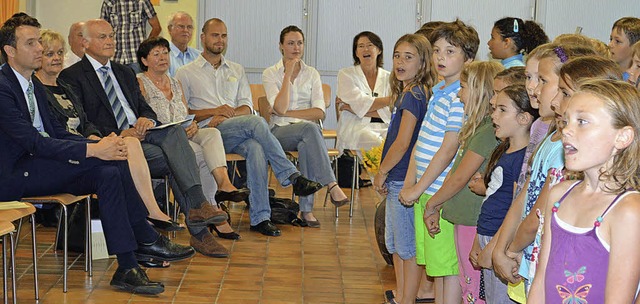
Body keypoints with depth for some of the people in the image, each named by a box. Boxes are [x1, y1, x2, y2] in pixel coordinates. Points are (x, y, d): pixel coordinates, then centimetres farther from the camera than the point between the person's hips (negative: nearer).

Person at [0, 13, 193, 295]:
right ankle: (146, 238, -14)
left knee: (108, 172, -17)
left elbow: (57, 132, 13)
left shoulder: (34, 86, 16)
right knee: (101, 162, -24)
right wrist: (92, 150, -28)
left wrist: (99, 143, -6)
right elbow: (34, 142, -23)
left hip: (40, 166, 9)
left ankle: (127, 268, -17)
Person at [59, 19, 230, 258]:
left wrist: (147, 119, -6)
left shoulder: (125, 73, 26)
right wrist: (118, 135, -19)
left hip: (140, 133, 5)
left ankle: (197, 203, -39)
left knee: (175, 131, -29)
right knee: (172, 161, -27)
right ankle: (198, 232, -26)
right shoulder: (72, 76, 4)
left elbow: (145, 108, 20)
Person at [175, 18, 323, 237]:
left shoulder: (237, 71, 25)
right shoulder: (186, 73, 13)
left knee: (256, 147, -34)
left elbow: (247, 107, 14)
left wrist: (229, 115, -7)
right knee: (256, 123, -32)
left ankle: (260, 217, -36)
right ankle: (292, 177, -31)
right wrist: (214, 111, -9)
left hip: (238, 135, 3)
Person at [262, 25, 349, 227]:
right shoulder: (270, 74, 6)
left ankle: (306, 209, -35)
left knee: (306, 146, -36)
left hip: (306, 131, 2)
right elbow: (279, 109, -11)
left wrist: (288, 113, -7)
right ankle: (332, 186, -39)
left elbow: (319, 112, 1)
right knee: (309, 128, -36)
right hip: (280, 131, -2)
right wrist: (288, 74, -10)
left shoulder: (312, 74, 13)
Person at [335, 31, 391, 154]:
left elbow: (392, 113, 1)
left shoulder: (388, 78, 15)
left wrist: (354, 109, -6)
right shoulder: (345, 74, 9)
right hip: (355, 129, -3)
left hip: (384, 128, 3)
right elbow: (361, 105, -5)